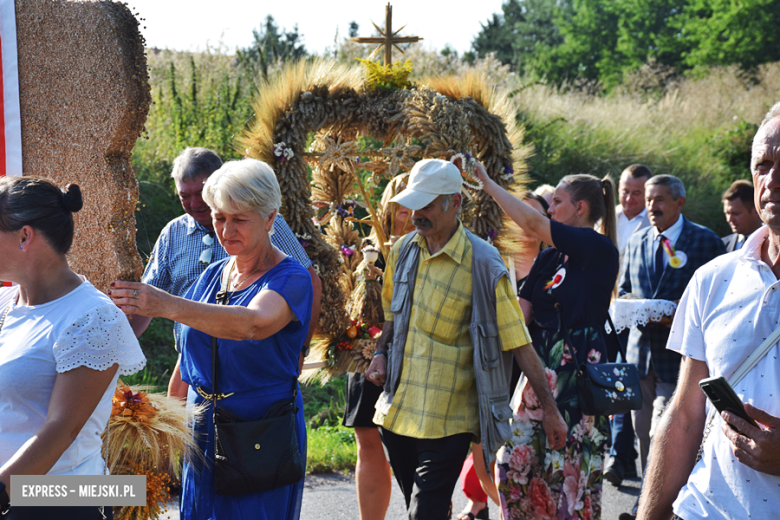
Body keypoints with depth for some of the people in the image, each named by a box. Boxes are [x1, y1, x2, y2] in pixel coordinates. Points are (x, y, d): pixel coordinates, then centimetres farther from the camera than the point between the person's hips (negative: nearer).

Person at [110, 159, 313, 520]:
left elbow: (252, 324, -34)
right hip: (203, 434, 6)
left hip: (261, 438, -6)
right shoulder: (212, 275, 9)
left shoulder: (290, 279, -12)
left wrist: (170, 306, -46)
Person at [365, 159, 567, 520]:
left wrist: (549, 408, -9)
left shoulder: (483, 264, -11)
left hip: (447, 421, -6)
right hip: (398, 411, 6)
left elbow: (519, 342, -9)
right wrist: (381, 354, 6)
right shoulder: (403, 250, 6)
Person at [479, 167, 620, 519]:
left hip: (577, 373, -8)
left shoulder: (599, 248, -9)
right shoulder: (548, 257, 14)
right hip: (540, 370, 8)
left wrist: (486, 182, -12)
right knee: (515, 462, 5)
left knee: (567, 470, -3)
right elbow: (521, 313, 14)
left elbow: (532, 223, -18)